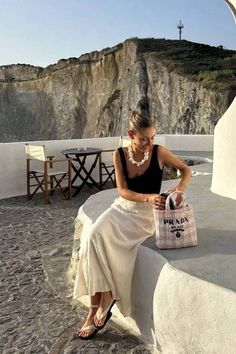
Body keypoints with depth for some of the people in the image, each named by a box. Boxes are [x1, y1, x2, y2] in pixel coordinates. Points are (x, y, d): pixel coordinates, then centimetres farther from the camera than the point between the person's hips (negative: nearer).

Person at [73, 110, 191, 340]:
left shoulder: (159, 152, -9)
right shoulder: (120, 154, -4)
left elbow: (186, 170, 2)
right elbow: (123, 191, -9)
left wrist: (180, 188, -19)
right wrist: (148, 197, -26)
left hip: (145, 214, -3)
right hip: (122, 208, 3)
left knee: (99, 244, -24)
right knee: (93, 237, -24)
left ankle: (105, 298, -2)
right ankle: (102, 298, -12)